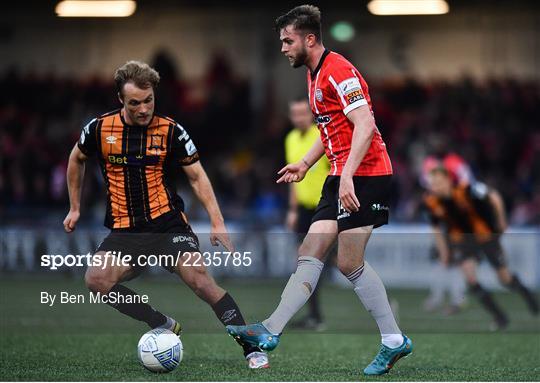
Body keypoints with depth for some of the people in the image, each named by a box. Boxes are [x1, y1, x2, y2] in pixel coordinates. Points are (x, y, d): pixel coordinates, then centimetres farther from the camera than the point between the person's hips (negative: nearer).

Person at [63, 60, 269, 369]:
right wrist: (75, 208, 22)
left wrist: (217, 222, -7)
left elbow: (197, 176, 2)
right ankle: (164, 326, -5)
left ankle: (253, 348, -10)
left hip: (168, 224, -2)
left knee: (201, 279, -21)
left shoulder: (171, 131, -3)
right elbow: (77, 159, 20)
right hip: (125, 231, 2)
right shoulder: (100, 129, 0)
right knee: (95, 279, -23)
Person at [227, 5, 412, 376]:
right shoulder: (315, 75, 18)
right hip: (342, 176, 10)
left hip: (365, 173, -10)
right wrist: (305, 163, 20)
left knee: (350, 264, -10)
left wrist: (347, 175, -29)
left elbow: (364, 126, -23)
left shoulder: (338, 71, -14)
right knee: (310, 254, 4)